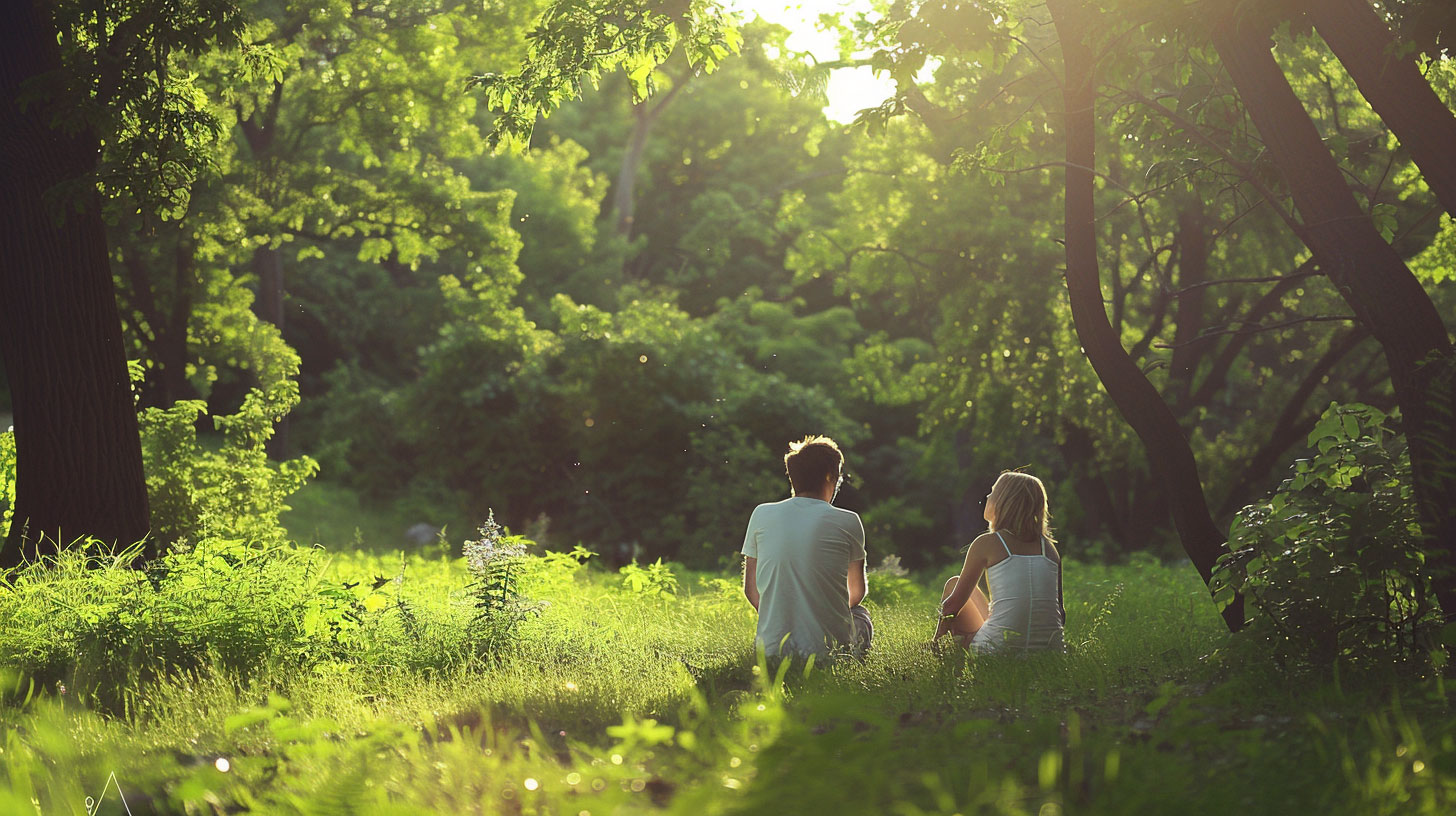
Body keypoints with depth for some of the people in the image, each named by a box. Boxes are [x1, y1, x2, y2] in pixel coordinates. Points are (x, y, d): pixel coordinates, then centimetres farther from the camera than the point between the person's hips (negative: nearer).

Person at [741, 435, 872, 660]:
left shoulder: (761, 515, 1)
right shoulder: (847, 521, -4)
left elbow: (751, 589, 8)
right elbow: (858, 591, 12)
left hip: (773, 649, 3)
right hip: (831, 648, -3)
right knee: (861, 615, 32)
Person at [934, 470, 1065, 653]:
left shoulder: (986, 543, -3)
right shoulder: (1049, 547, 8)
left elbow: (955, 602, 5)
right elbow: (1059, 610, 13)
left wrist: (936, 640, 21)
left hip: (999, 649, -5)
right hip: (1048, 650, 5)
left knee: (953, 584, 24)